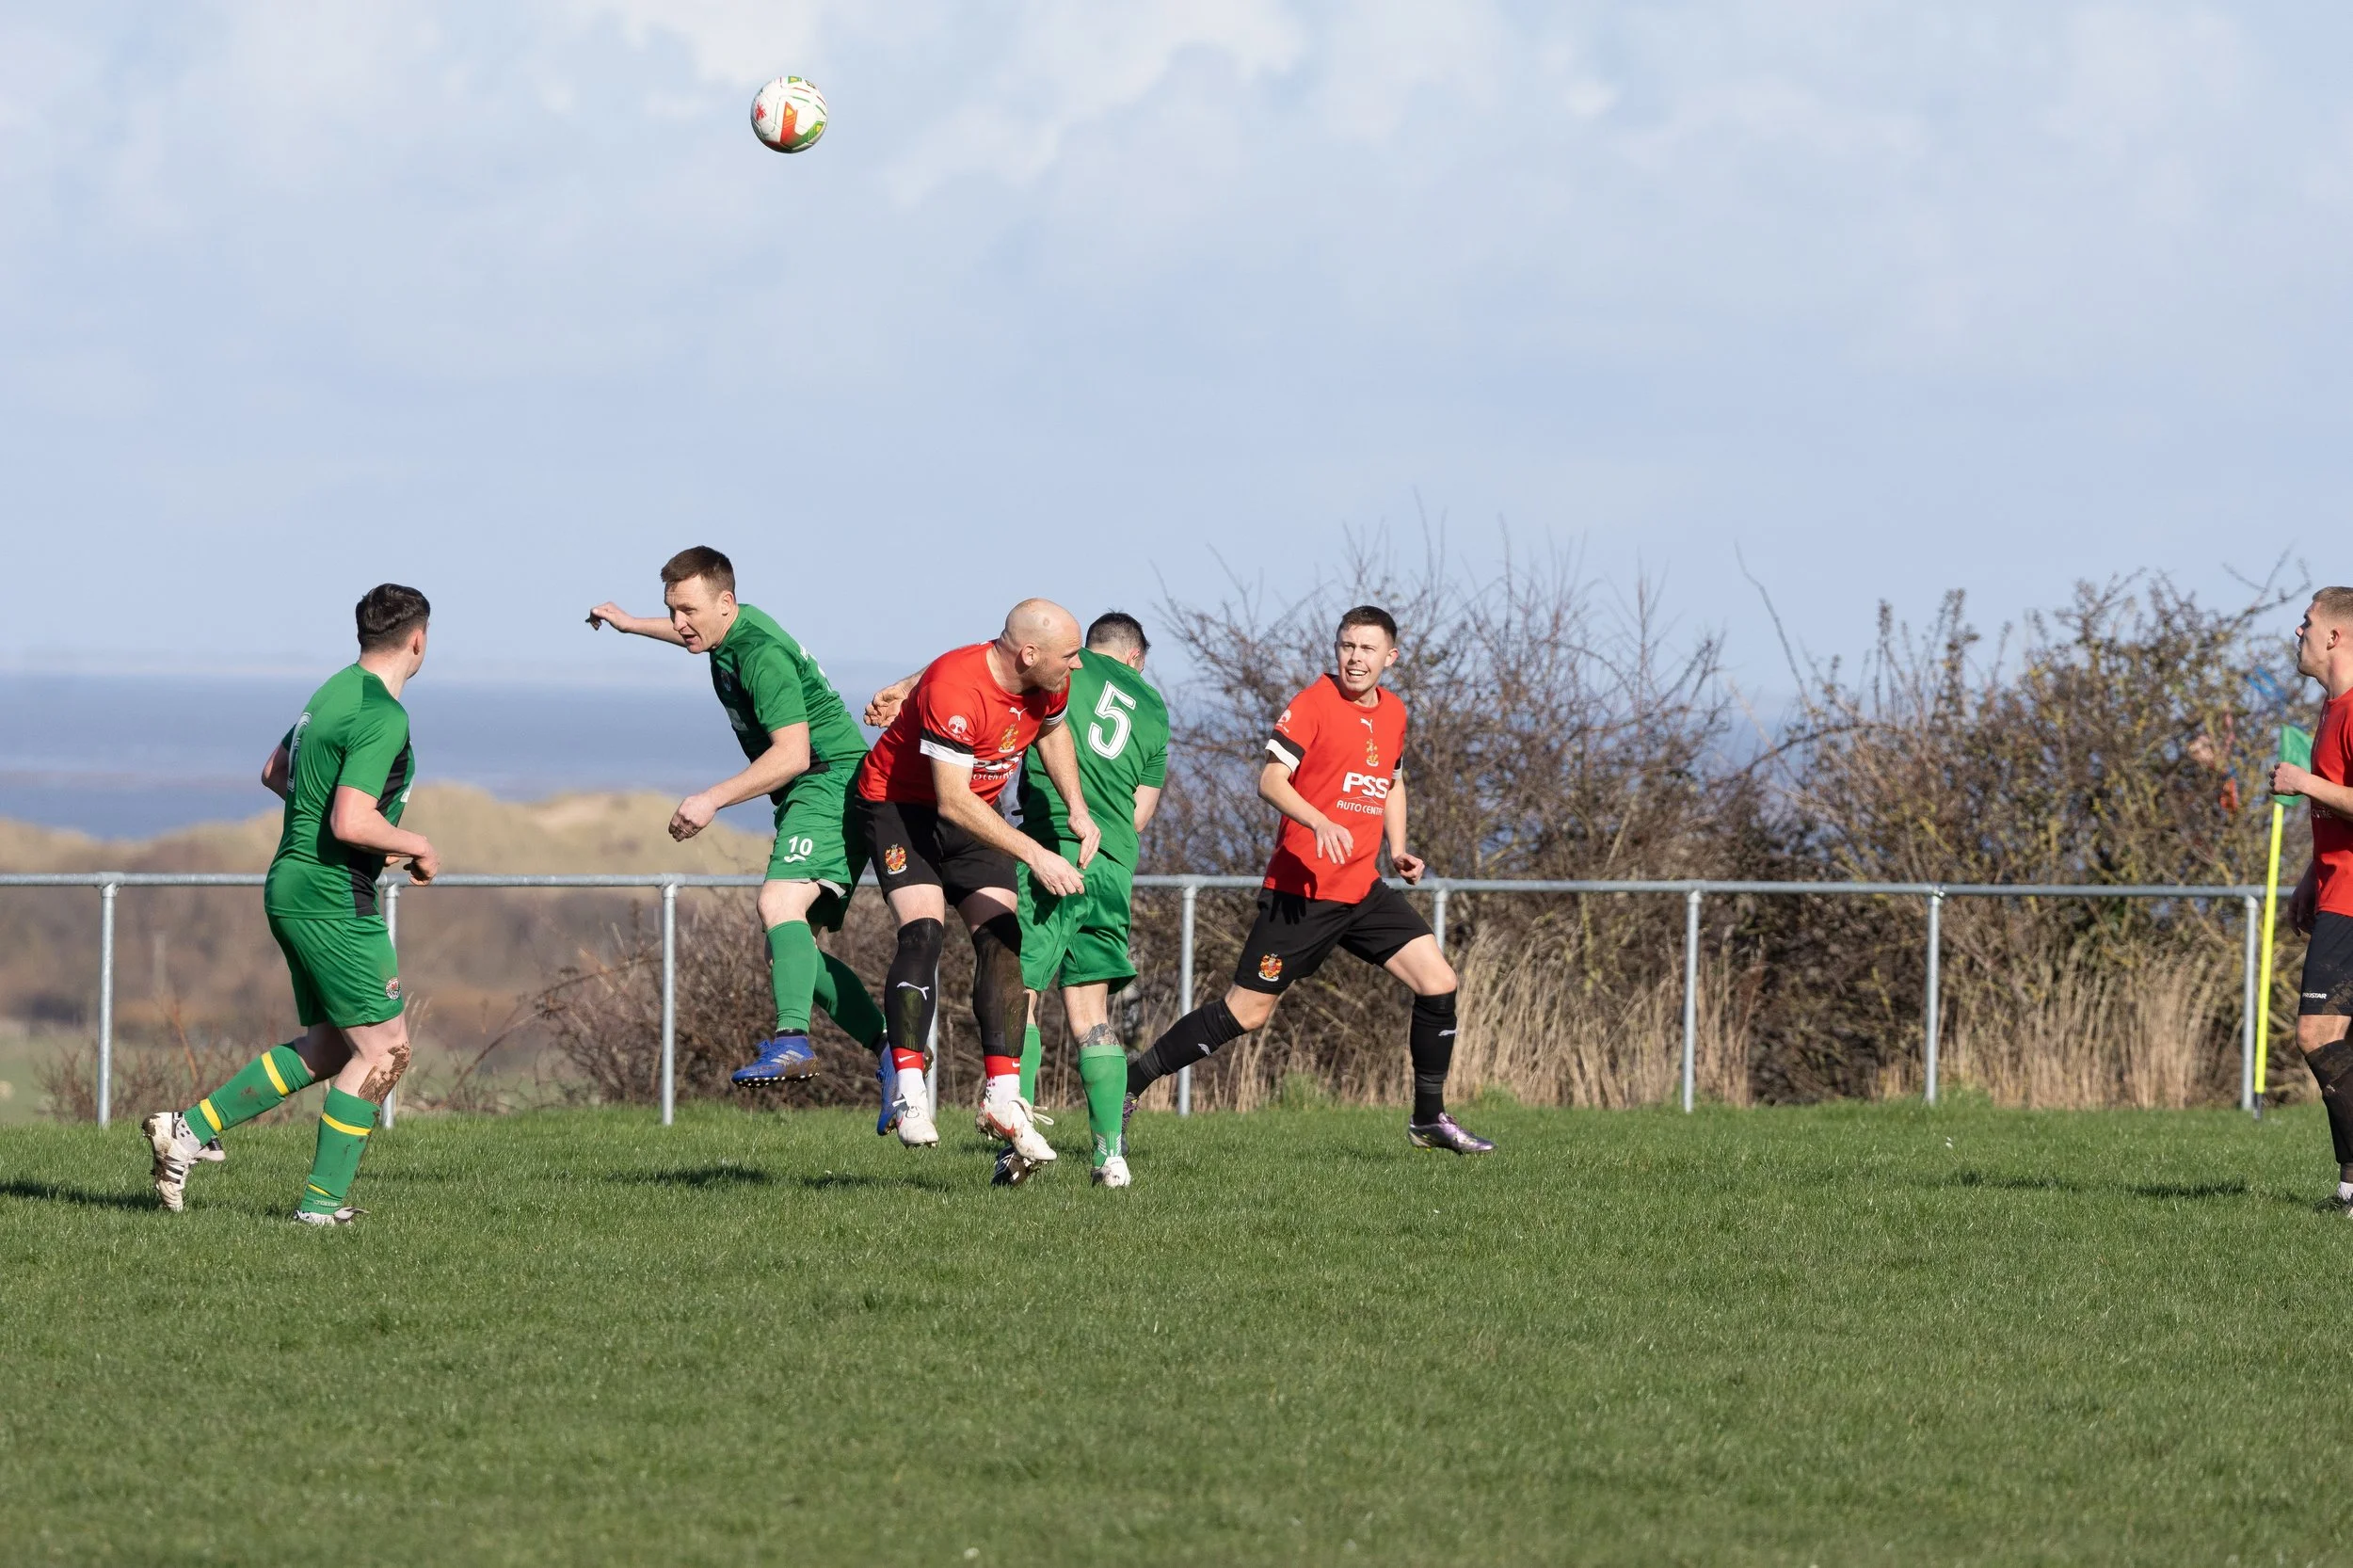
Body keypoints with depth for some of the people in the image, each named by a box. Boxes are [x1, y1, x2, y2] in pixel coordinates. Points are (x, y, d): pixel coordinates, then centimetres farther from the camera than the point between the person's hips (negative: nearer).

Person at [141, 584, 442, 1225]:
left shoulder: (336, 691, 12)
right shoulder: (382, 716, -18)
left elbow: (275, 772, 25)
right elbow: (351, 824, -26)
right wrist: (417, 848, -9)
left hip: (291, 886, 10)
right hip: (335, 900, -10)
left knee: (327, 1048, 15)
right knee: (383, 1050, -3)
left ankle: (189, 1128, 11)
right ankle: (322, 1199, -1)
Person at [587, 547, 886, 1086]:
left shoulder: (762, 655, -19)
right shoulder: (733, 628, 12)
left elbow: (791, 754, -25)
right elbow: (701, 636, 40)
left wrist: (713, 799, -26)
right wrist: (634, 624, 51)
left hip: (832, 783, -11)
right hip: (811, 795, 11)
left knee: (779, 902, -31)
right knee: (791, 946, 9)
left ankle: (791, 1041, -48)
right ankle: (893, 1052, 9)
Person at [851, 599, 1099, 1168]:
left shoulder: (1051, 685, -10)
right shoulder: (954, 689, -34)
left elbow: (1052, 731, 16)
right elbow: (953, 802, -34)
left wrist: (1078, 810, 3)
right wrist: (1036, 855, -37)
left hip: (975, 813, 7)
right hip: (899, 803, -7)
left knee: (1003, 940, -8)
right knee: (924, 931, -25)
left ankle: (1003, 1099, -9)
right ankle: (907, 1092, -25)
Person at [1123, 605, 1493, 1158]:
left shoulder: (1393, 712, 12)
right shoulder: (1314, 703, -10)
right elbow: (1270, 780, -17)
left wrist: (1398, 849, 14)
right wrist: (1319, 822, -33)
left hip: (1364, 889, 6)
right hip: (1303, 889, -6)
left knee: (1437, 982, -4)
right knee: (1246, 1011, -5)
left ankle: (1429, 1119, 10)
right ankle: (1127, 1084, 8)